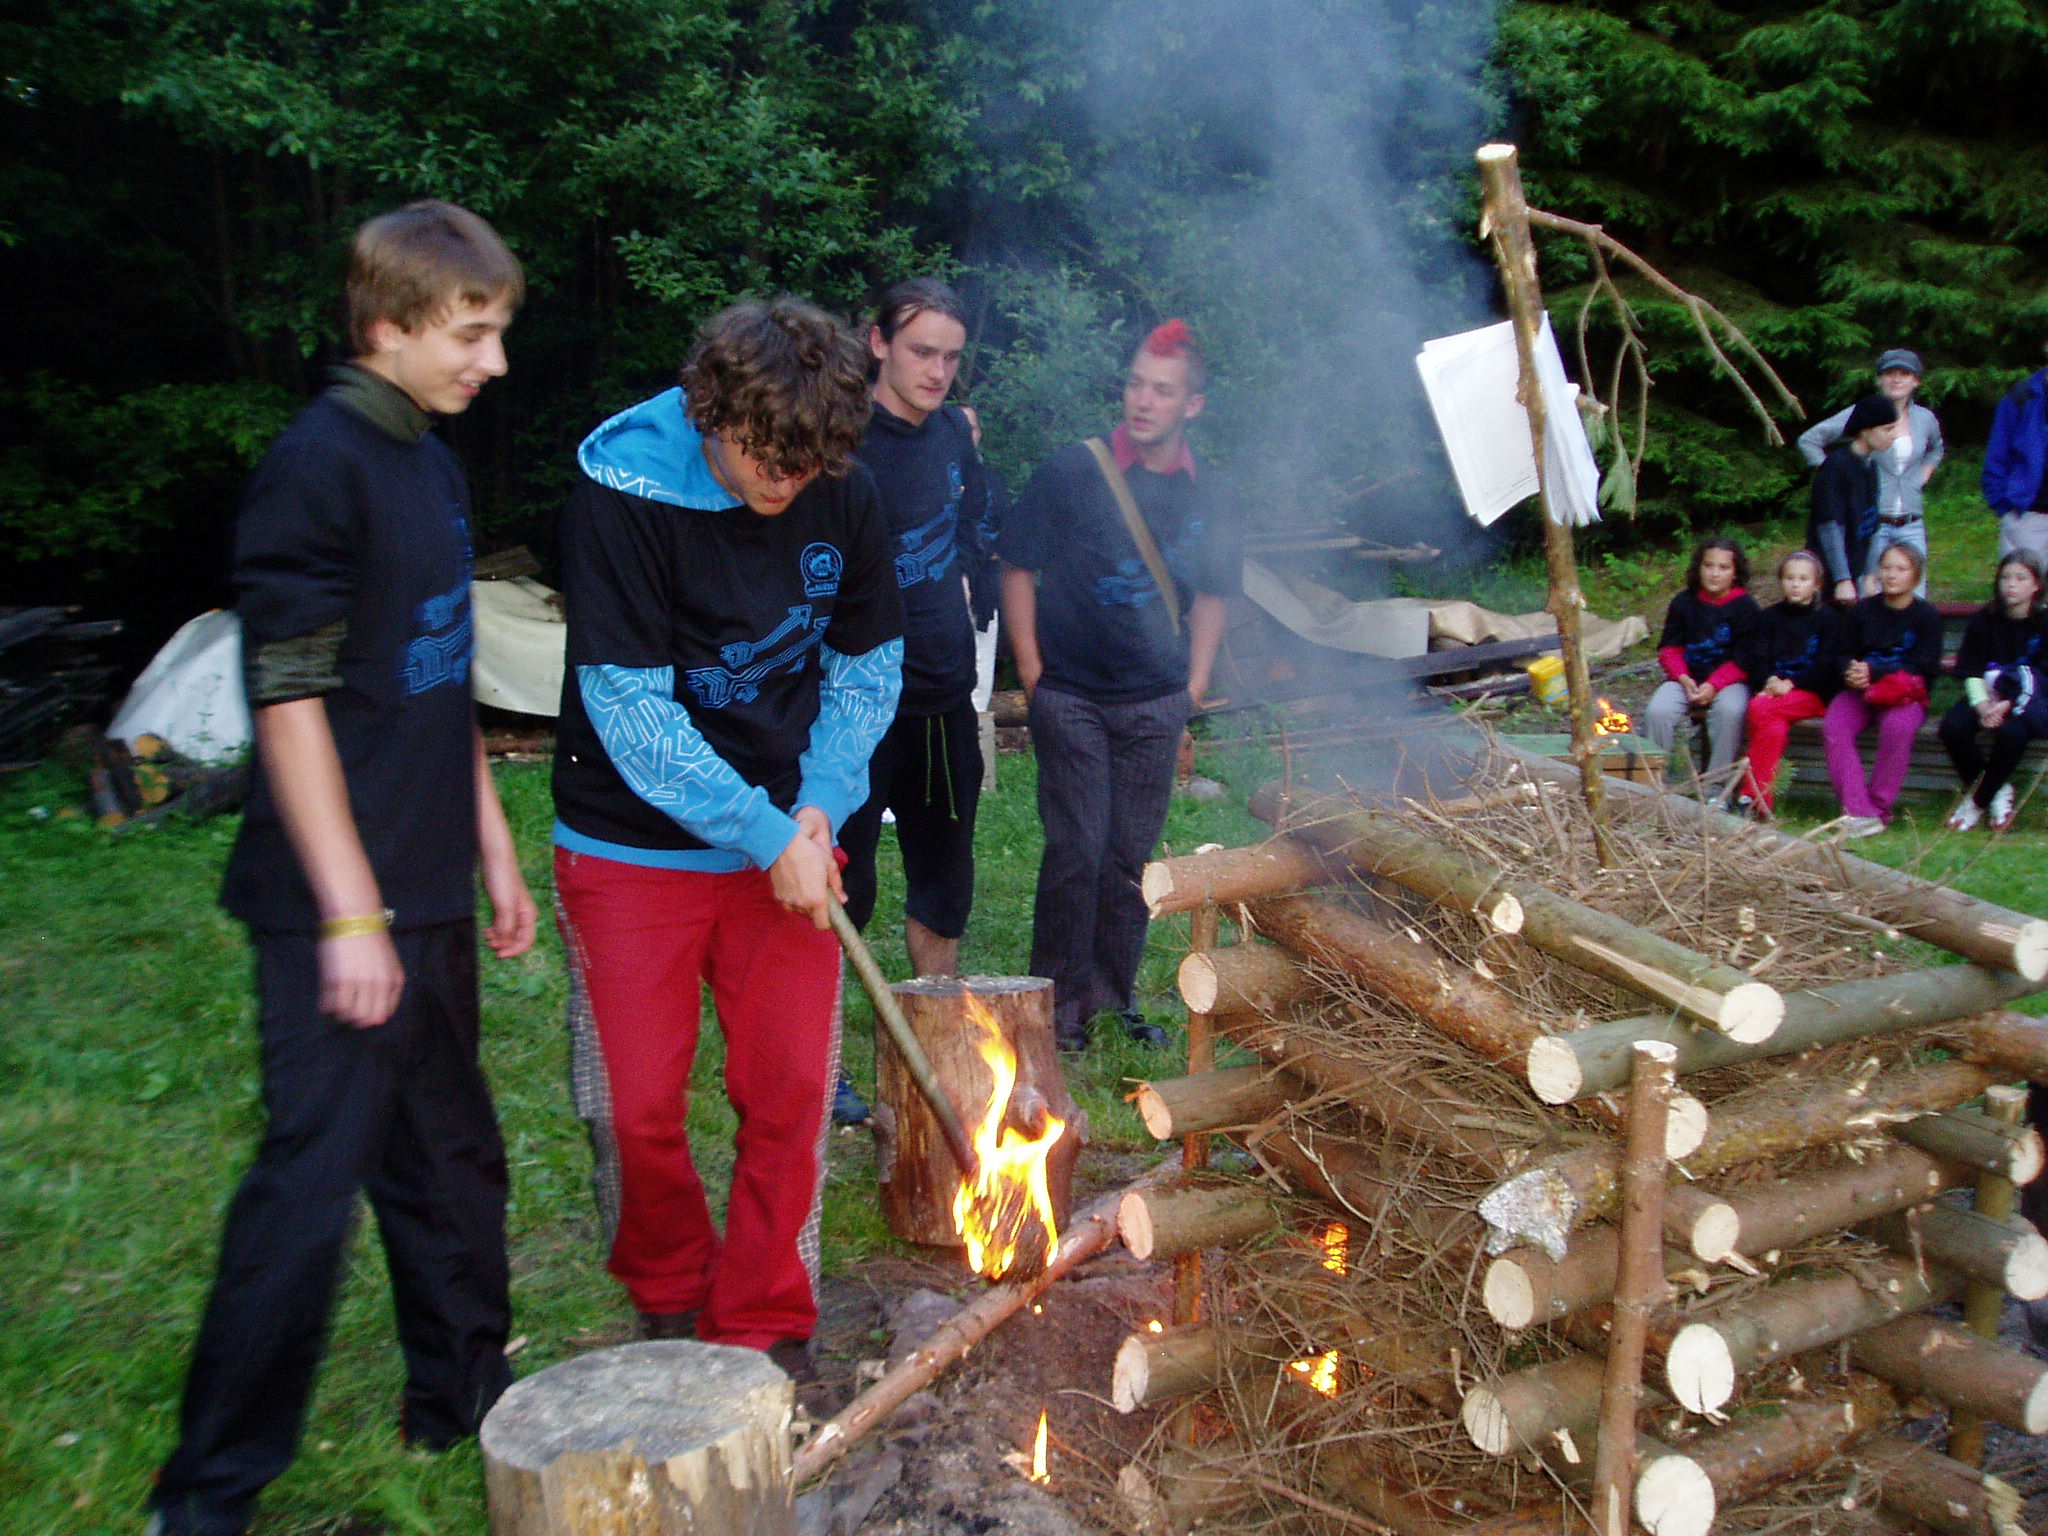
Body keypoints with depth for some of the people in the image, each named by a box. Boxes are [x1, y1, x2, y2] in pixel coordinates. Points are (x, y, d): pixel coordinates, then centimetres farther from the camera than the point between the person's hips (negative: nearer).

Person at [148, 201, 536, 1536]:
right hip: (338, 902, -8)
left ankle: (465, 1392, 34)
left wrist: (492, 849, 17)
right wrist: (350, 913, -19)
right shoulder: (318, 465, -13)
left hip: (428, 894, 9)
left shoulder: (434, 466, 13)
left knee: (451, 1154, 17)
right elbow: (289, 699, -17)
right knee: (314, 1179, -2)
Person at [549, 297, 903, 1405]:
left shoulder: (842, 497, -6)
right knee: (638, 1109, 5)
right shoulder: (621, 494, -18)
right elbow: (629, 708, -20)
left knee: (790, 1092, 4)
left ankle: (763, 1328, 23)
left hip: (785, 841, 3)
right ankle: (668, 1306, 32)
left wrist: (820, 804, -10)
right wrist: (763, 834, -21)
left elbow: (867, 668, 5)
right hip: (635, 848, -2)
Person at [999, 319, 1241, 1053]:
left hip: (1156, 703, 4)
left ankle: (1114, 993, 24)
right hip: (1072, 697, -3)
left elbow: (1211, 593, 15)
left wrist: (1195, 683, 8)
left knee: (1133, 854, 10)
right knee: (1075, 849, -2)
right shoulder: (1073, 470, -7)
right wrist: (1033, 675, -6)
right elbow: (1018, 569, -3)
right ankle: (1059, 997, 13)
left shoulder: (1206, 491, 4)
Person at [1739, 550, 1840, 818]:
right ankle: (1761, 803, -33)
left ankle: (1751, 794, -31)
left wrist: (1791, 683, -16)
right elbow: (1756, 658, 7)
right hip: (1771, 689, 3)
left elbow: (1826, 666, -2)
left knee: (1761, 708, -32)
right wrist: (1769, 681, -14)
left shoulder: (1827, 618, 7)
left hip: (1812, 695, -3)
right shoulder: (1769, 617, 16)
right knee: (1774, 727, -32)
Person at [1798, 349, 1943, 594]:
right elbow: (1808, 440, -3)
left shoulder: (1926, 419, 11)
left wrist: (1922, 478, 16)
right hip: (1872, 524, -4)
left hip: (1912, 525, 4)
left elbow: (1935, 450, 34)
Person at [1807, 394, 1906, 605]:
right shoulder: (1835, 466, -14)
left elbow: (1871, 527, 14)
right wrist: (1842, 580, -21)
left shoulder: (1870, 465, 11)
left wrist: (1869, 576, 12)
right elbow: (1829, 527, -19)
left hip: (1855, 573, 8)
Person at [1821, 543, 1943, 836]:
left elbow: (1923, 667, -8)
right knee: (1834, 727, -28)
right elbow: (1846, 655, 11)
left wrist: (1874, 673, -22)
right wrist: (1853, 672, -15)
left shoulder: (1927, 614, -1)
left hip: (1907, 693, -3)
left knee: (1898, 726, -36)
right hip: (1860, 690, 3)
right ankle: (1858, 811, -33)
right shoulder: (1862, 610, 8)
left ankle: (1879, 808, -22)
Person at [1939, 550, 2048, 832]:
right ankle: (1997, 791, -6)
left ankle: (1979, 799, -13)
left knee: (2011, 731, -35)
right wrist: (1982, 704, -19)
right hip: (1988, 697, 3)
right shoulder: (1984, 620, 5)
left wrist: (2007, 705, -23)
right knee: (1952, 727, -27)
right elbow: (1970, 671, 1)